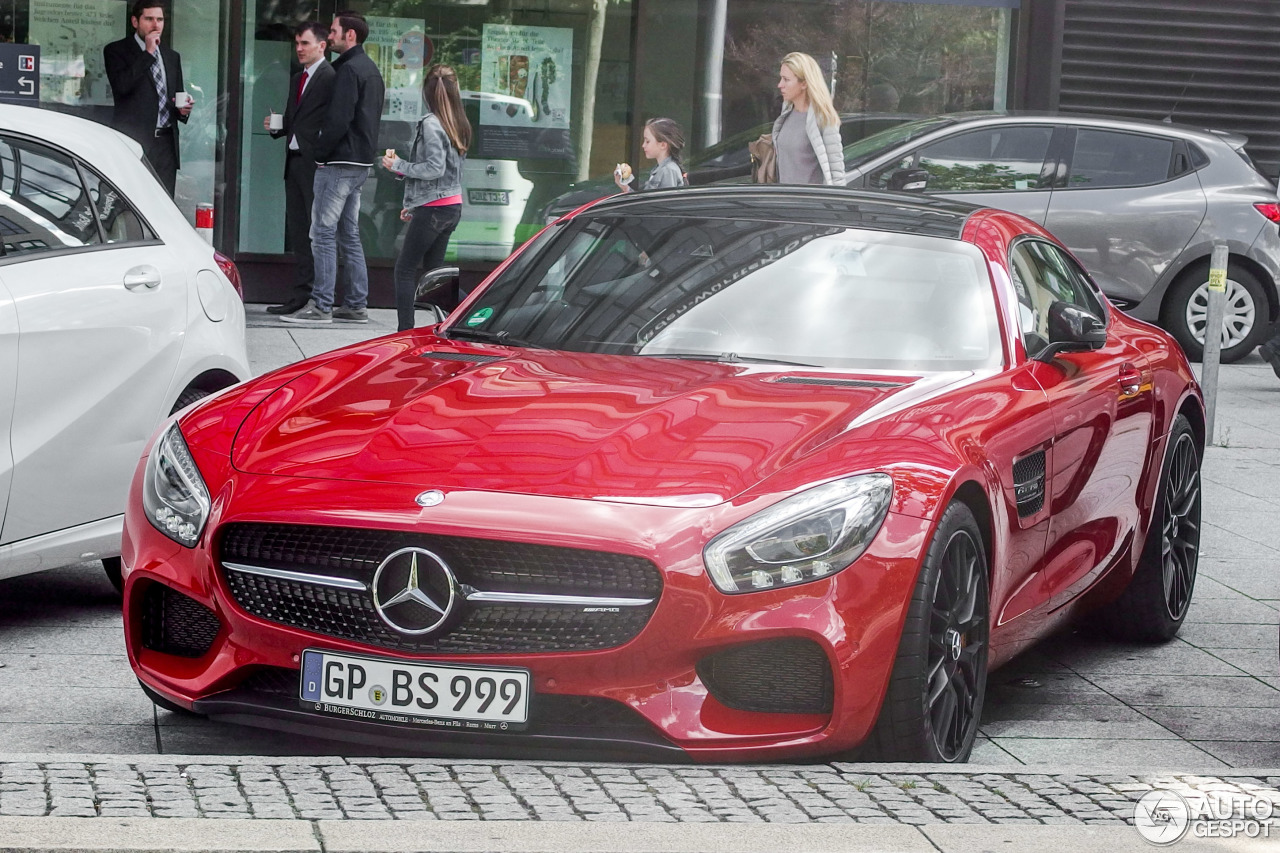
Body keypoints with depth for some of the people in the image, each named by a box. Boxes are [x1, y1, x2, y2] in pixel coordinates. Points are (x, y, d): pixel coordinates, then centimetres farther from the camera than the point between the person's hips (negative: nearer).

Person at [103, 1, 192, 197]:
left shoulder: (172, 57, 20)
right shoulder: (116, 51, 2)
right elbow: (121, 85, -14)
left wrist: (183, 108, 4)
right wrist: (148, 53, -11)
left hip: (166, 142, 5)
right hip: (134, 140, -5)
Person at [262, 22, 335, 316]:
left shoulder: (331, 77, -9)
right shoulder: (297, 80, 20)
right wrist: (275, 126, 7)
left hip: (315, 163, -9)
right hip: (294, 161, 9)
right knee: (297, 230, 10)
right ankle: (301, 293, 14)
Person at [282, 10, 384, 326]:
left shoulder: (349, 69, -14)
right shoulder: (370, 69, 18)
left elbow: (338, 120, -22)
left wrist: (320, 153, -12)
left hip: (339, 162, -10)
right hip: (361, 163, 10)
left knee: (323, 233, -8)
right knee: (349, 235, 13)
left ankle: (321, 306, -8)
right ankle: (356, 306, 15)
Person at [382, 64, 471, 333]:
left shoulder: (431, 124, -14)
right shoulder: (458, 125, 12)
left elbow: (435, 168, -22)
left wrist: (399, 166, -10)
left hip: (433, 208, -8)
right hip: (454, 206, 8)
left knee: (405, 268, -2)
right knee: (433, 269, 14)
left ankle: (405, 331, -7)